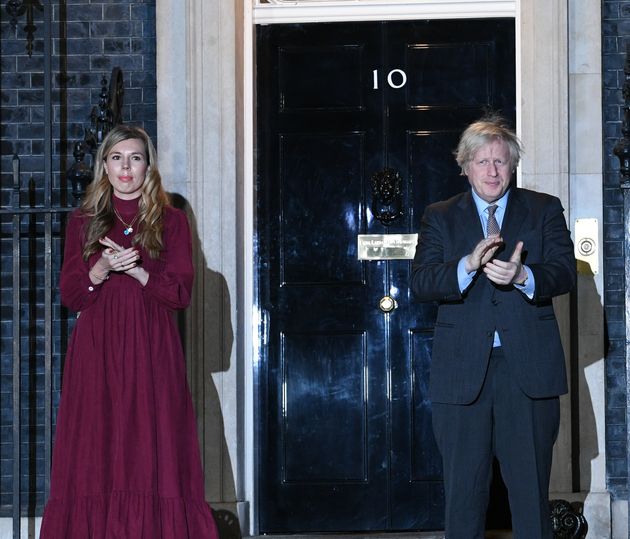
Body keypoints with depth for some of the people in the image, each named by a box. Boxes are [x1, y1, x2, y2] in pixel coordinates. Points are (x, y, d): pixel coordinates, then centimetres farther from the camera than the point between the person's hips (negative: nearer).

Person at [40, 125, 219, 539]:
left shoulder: (170, 221, 8)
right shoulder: (83, 222, 11)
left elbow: (181, 293, 0)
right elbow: (70, 295, 4)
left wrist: (136, 270, -14)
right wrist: (101, 270, -15)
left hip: (152, 352, -1)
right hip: (96, 352, 1)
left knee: (153, 453, -4)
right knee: (96, 454, -3)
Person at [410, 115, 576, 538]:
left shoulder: (544, 210, 9)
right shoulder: (440, 217, 10)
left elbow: (565, 273, -3)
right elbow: (420, 283, -3)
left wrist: (522, 276, -24)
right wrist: (468, 265, -22)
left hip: (528, 369, 0)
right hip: (463, 370, 1)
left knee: (532, 491, 2)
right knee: (464, 491, 5)